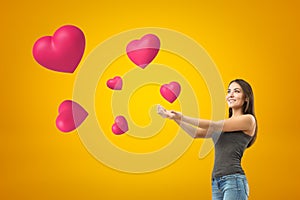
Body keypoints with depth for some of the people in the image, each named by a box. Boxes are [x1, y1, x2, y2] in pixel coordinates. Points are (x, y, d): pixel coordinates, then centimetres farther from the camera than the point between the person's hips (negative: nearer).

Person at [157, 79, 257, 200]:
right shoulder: (224, 124, 21)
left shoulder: (249, 119, -1)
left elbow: (214, 126, -8)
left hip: (234, 181, -7)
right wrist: (175, 117, 1)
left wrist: (182, 117, -10)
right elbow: (196, 133, 13)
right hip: (216, 182, 7)